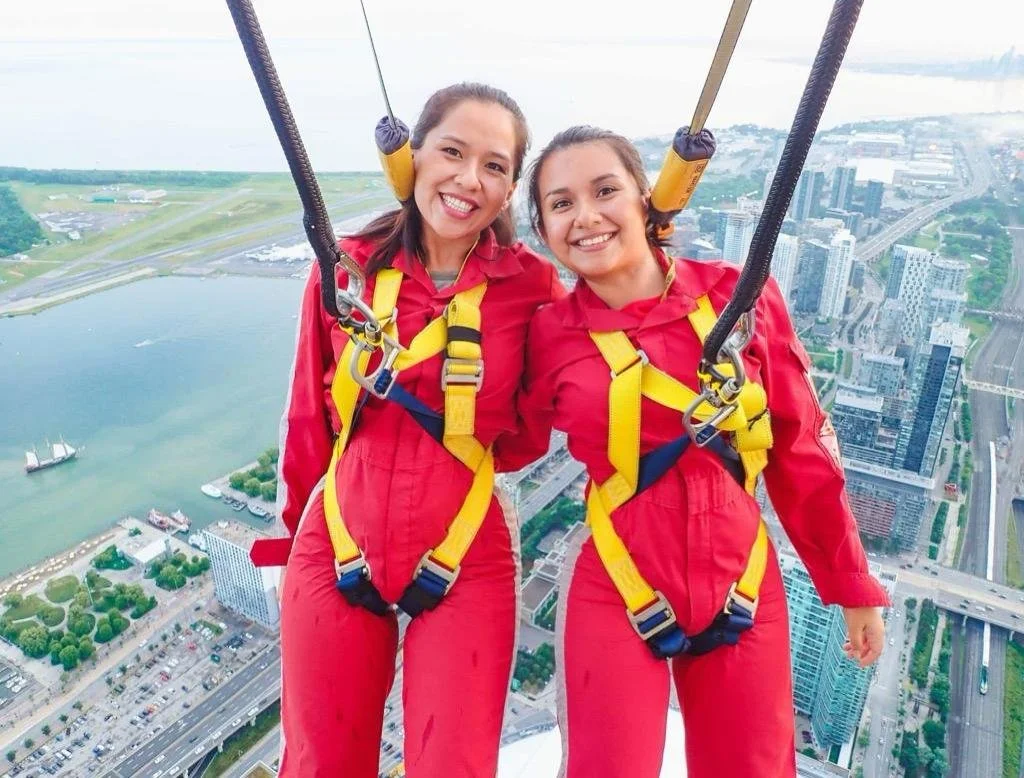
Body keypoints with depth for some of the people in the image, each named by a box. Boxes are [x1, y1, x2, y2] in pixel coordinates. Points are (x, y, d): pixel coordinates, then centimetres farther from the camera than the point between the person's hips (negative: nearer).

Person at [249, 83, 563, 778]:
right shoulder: (347, 269, -6)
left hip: (466, 567, -1)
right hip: (334, 556, 2)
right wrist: (294, 537, 14)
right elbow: (310, 416, 6)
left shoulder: (532, 287, -9)